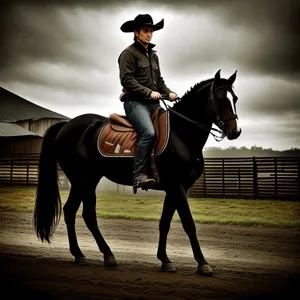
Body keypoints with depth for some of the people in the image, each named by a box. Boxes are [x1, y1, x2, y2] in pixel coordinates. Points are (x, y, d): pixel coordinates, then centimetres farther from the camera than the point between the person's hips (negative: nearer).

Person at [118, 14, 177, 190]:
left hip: (154, 103, 8)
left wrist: (169, 92, 4)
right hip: (135, 102, -8)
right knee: (149, 132, -29)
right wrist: (149, 92, -20)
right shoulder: (129, 53, -2)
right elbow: (127, 80, -13)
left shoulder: (153, 55, 22)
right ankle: (139, 175, -28)